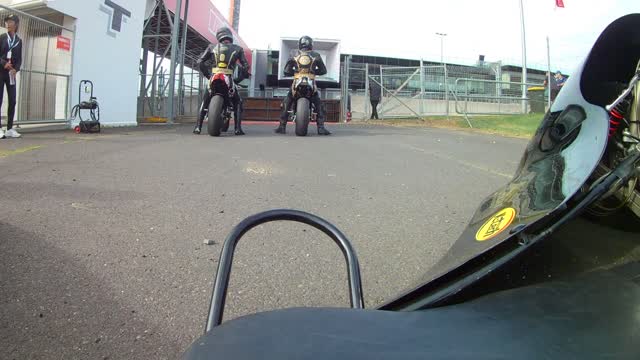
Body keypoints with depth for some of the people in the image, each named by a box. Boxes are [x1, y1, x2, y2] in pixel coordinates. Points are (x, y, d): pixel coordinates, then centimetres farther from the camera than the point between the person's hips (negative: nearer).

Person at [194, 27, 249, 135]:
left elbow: (200, 62, 10)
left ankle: (198, 127, 8)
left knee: (205, 103, 18)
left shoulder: (212, 47, 15)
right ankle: (238, 128, 3)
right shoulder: (238, 49, 13)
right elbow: (245, 66, 7)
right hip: (228, 80, -1)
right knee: (238, 103, 16)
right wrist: (239, 79, 18)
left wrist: (207, 75, 19)